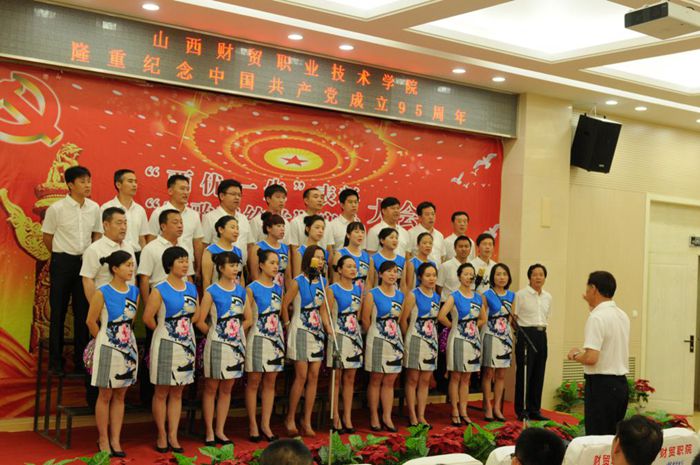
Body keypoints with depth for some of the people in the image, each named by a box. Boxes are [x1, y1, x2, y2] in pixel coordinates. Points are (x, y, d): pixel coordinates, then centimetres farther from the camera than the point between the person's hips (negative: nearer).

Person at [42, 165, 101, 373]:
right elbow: (47, 237, 0)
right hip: (62, 262, -3)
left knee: (83, 311, 8)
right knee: (58, 311, 4)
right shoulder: (56, 208, -10)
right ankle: (55, 359, 12)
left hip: (86, 262, 4)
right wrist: (61, 256, 8)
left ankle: (80, 358, 18)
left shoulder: (94, 208, 1)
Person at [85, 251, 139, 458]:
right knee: (106, 395, 5)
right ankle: (103, 439, 16)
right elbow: (91, 321, -7)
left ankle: (115, 439, 16)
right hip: (108, 348, -5)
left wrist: (125, 336, 9)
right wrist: (104, 340, 2)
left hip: (128, 347, 5)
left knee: (120, 395, 10)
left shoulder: (134, 291, 2)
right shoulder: (102, 292, -13)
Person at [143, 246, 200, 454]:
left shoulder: (191, 288, 6)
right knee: (162, 392, 4)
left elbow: (196, 314, 16)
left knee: (177, 392, 10)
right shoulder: (160, 290, -11)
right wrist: (164, 330, 0)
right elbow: (148, 318, -13)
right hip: (166, 344, -5)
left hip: (187, 344, 5)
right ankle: (162, 436, 15)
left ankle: (173, 436, 16)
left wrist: (184, 327, 4)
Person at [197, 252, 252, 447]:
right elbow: (200, 321, -10)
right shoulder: (212, 291, -8)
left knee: (227, 388, 10)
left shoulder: (241, 291, 6)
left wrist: (237, 331, 3)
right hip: (217, 345, -5)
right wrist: (214, 333, 0)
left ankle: (220, 430, 19)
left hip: (236, 344, 5)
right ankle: (209, 431, 12)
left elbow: (248, 319, 13)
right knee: (211, 388, 4)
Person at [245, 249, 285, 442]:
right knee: (254, 381, 2)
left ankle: (265, 424, 13)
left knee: (270, 382, 7)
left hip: (276, 338, 5)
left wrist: (282, 339, 11)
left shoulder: (278, 288, 10)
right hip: (258, 339, -5)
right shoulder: (252, 288, -7)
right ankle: (253, 425, 10)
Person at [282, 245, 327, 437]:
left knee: (314, 376, 3)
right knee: (301, 376, -6)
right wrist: (288, 325, -3)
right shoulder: (298, 282, -8)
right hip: (301, 332, -5)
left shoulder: (322, 282, 9)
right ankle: (290, 418, 9)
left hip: (317, 332, 6)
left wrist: (326, 327, 6)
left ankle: (307, 421, 9)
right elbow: (284, 304, -7)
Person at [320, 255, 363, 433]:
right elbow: (325, 313, -15)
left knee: (350, 379, 9)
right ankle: (336, 418, 7)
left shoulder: (358, 289, 11)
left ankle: (348, 418, 16)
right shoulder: (332, 289, -6)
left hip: (355, 336, 5)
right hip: (338, 336, -5)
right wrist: (329, 328, -28)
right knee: (337, 378, 1)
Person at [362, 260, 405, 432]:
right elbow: (366, 320, -6)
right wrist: (374, 335, 2)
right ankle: (374, 417, 10)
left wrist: (394, 332, 6)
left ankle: (387, 417, 12)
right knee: (376, 380, 3)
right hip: (377, 341, -4)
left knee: (390, 381, 7)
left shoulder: (400, 296, 9)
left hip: (395, 341, 5)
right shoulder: (372, 294, -6)